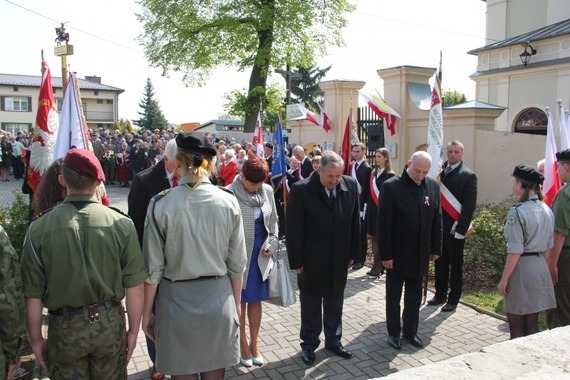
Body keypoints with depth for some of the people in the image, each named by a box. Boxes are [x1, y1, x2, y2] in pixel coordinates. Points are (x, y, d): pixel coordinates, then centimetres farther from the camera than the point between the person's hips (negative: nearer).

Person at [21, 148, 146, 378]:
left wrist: (36, 339, 8)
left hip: (64, 327, 0)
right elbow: (135, 287, -10)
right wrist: (134, 330, 3)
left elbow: (33, 294, -6)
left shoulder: (39, 229, -12)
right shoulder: (121, 224, -14)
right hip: (109, 323, 0)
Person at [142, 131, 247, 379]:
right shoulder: (228, 201, -8)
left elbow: (153, 268, -8)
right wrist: (236, 303, 12)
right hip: (218, 300, 2)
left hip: (177, 300, -1)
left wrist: (147, 312, 5)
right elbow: (237, 263, -2)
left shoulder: (161, 203, -12)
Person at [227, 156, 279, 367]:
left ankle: (254, 343, 32)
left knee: (256, 300, 16)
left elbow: (273, 220, 10)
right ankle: (242, 344, 30)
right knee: (239, 301, 11)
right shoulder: (230, 194, -17)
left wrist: (272, 243, -2)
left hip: (260, 255, 4)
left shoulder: (267, 191, -1)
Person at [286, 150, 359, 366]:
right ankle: (309, 344, 32)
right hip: (311, 260, -3)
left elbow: (354, 221, 2)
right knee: (310, 305, 14)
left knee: (335, 304, 19)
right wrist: (296, 260, -12)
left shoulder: (350, 185, -6)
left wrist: (353, 252, 4)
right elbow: (293, 229, -14)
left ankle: (333, 340, 38)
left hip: (339, 259, 3)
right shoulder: (301, 190, -18)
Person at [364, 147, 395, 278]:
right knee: (373, 237, 9)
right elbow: (370, 192, 12)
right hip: (372, 209, 7)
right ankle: (377, 265, 18)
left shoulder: (390, 175, -7)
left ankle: (378, 267, 7)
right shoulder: (373, 173, 12)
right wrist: (367, 207, 6)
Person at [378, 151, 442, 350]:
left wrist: (436, 249, 7)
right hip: (397, 255, -4)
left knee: (414, 297, 17)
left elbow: (437, 220, 7)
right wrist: (385, 255, -13)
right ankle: (393, 332, 28)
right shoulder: (391, 187, -15)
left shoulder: (433, 186, 0)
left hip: (420, 255, 4)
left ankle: (410, 331, 34)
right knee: (393, 297, 12)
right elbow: (383, 224, -13)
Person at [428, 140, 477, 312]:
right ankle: (440, 294, 27)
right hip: (439, 225, 5)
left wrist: (460, 229, -17)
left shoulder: (468, 176, -7)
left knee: (455, 264, 7)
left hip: (455, 228, -5)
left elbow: (469, 205, -12)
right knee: (440, 262, 14)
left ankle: (453, 299, 18)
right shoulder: (440, 170, 7)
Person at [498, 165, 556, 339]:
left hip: (522, 268, -7)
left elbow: (515, 251, -18)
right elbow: (549, 246, 12)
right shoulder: (547, 211, 6)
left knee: (517, 328, 5)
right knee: (532, 326, 17)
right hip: (541, 268, 7)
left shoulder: (518, 212, -18)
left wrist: (504, 279, -12)